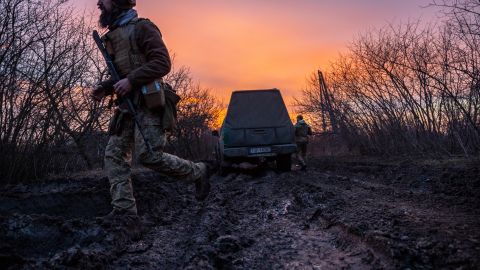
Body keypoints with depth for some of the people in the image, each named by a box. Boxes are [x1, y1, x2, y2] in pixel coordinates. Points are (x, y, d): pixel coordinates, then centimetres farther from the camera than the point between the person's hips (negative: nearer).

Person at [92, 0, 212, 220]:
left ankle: (198, 172, 3)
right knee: (114, 154, -1)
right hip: (127, 105, 9)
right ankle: (123, 208, 1)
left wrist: (130, 80, -21)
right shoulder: (112, 36, 21)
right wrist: (105, 87, 11)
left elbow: (162, 63, -15)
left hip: (148, 102, -9)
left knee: (148, 155, -16)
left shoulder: (141, 27, -5)